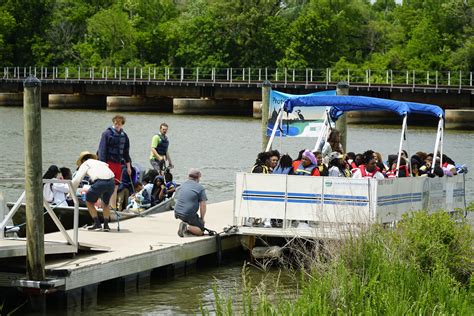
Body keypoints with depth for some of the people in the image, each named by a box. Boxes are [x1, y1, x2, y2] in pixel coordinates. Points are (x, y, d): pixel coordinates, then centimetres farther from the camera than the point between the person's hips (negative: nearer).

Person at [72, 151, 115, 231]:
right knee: (105, 203, 29)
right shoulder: (100, 162, 36)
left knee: (89, 201, 18)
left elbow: (77, 179, 15)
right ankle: (106, 224, 18)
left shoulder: (85, 164, 21)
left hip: (100, 182, -5)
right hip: (112, 181, 5)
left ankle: (97, 223, 8)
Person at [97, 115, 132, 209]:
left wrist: (128, 166, 17)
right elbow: (102, 149, -10)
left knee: (115, 186, 9)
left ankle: (113, 206, 15)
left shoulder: (124, 135, 11)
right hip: (108, 162, -6)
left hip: (118, 163, 6)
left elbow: (126, 152, 18)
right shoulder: (107, 133, -7)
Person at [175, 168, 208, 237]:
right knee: (201, 231, 5)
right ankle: (187, 227, -19)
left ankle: (184, 223, 11)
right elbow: (202, 205, -9)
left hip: (177, 213, 7)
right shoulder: (200, 188, -5)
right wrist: (202, 219, 3)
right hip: (189, 215, -7)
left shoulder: (182, 186, 13)